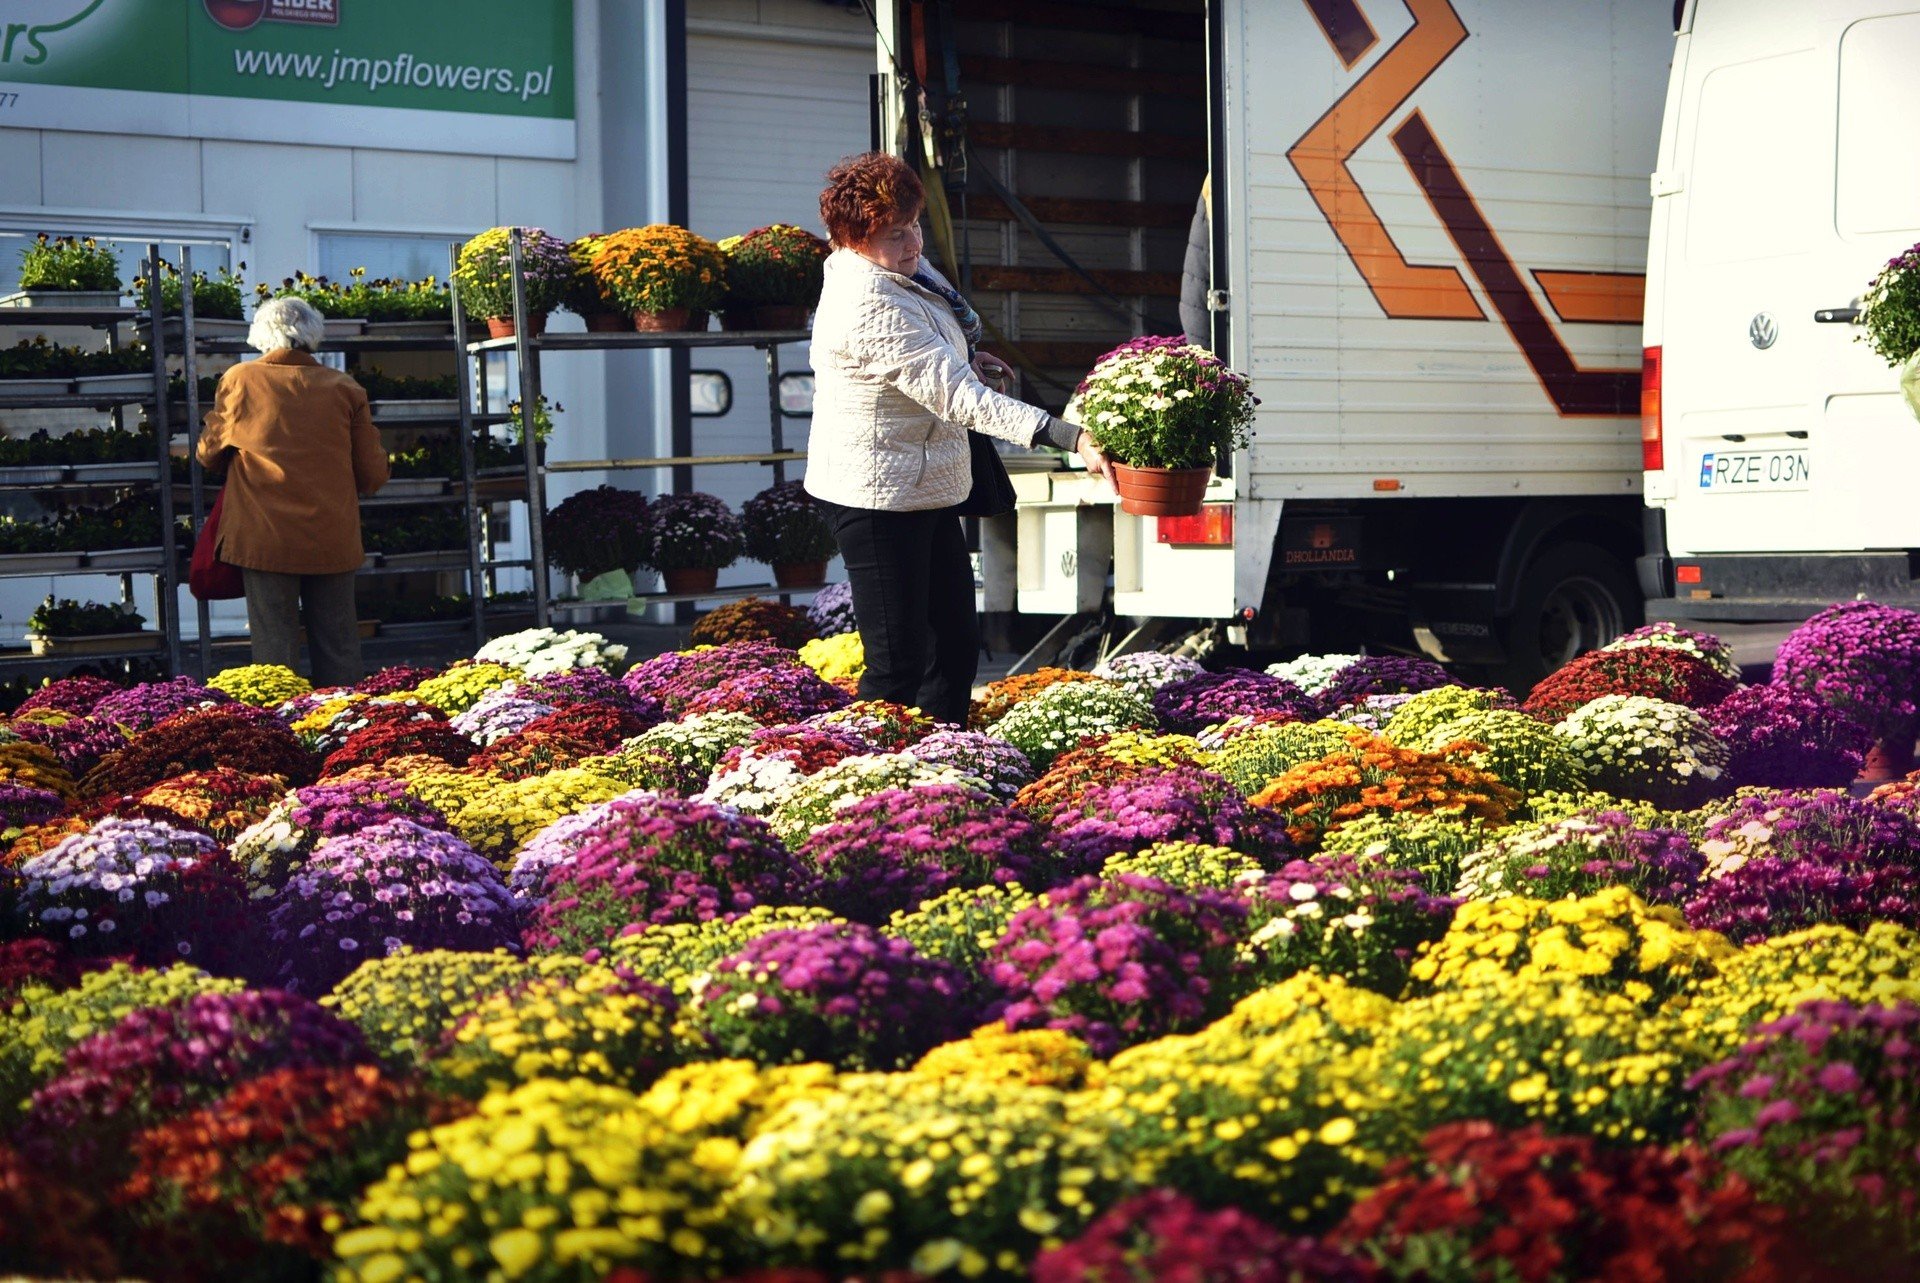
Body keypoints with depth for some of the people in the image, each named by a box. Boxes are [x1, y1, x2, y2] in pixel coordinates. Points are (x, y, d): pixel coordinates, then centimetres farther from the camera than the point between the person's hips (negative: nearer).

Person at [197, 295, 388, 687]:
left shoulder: (239, 380, 0)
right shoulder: (345, 389, 3)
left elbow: (209, 454, 11)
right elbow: (373, 474, 4)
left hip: (263, 536, -1)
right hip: (333, 538, 1)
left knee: (275, 649, 2)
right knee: (339, 650, 8)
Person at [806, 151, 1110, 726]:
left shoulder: (902, 269, 4)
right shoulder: (869, 308, -27)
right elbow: (956, 396, -33)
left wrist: (962, 359, 6)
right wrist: (1064, 436, -39)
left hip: (926, 489, 10)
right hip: (878, 499, -10)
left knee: (956, 641, 14)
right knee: (898, 662, -8)